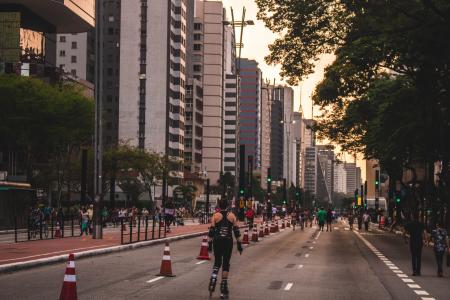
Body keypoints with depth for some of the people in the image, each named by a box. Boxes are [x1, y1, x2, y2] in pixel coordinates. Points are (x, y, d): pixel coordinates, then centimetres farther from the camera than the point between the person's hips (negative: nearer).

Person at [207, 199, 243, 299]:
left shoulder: (215, 216, -2)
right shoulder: (232, 216, 1)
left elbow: (211, 231, -4)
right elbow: (236, 231, 1)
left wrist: (209, 244, 2)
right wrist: (239, 244, 6)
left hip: (217, 241, 0)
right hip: (228, 241, 0)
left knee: (217, 263, 15)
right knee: (226, 264, 7)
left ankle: (212, 282, -8)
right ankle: (223, 290, 7)